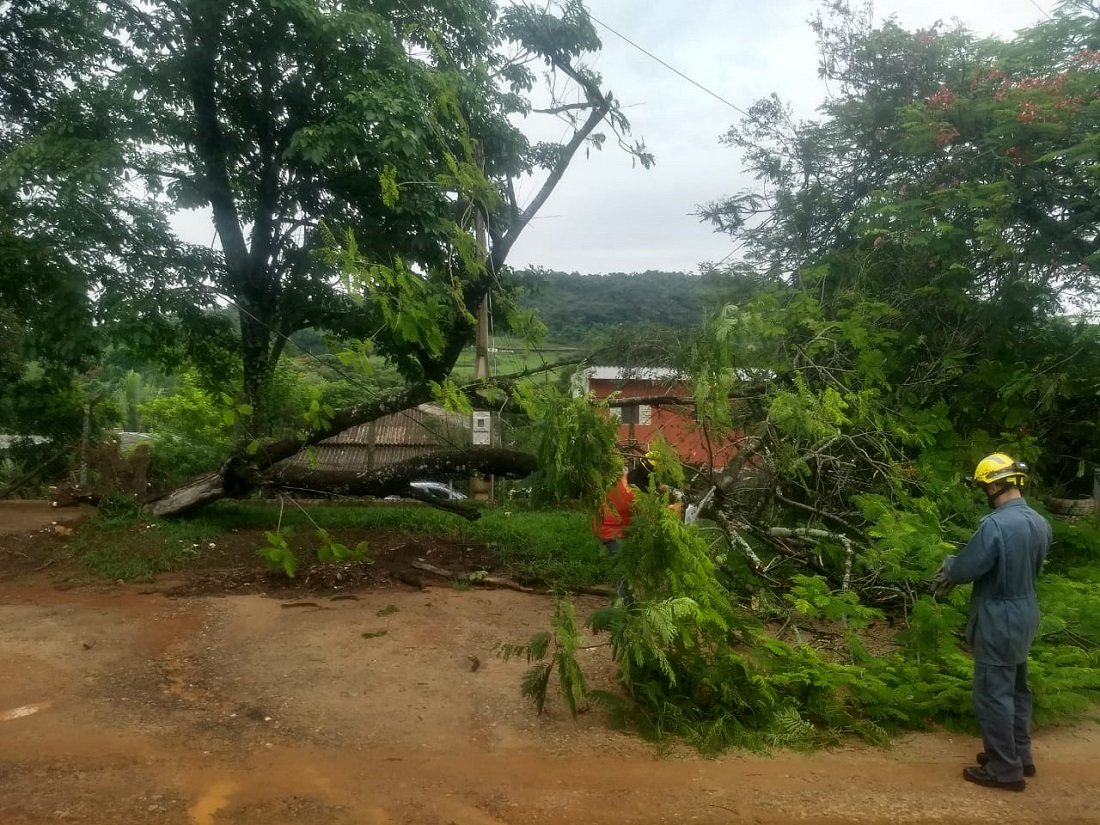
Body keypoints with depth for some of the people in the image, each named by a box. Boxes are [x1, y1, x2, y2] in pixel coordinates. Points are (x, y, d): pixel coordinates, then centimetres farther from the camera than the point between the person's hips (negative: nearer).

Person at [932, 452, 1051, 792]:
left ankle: (1005, 770, 14)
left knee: (993, 693, 4)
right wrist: (958, 568, 12)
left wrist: (949, 564, 4)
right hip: (1025, 615, 9)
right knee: (1016, 688, 21)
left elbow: (966, 568, -20)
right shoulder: (1041, 524, 1)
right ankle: (1020, 756, 34)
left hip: (998, 620, -9)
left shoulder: (995, 524, -27)